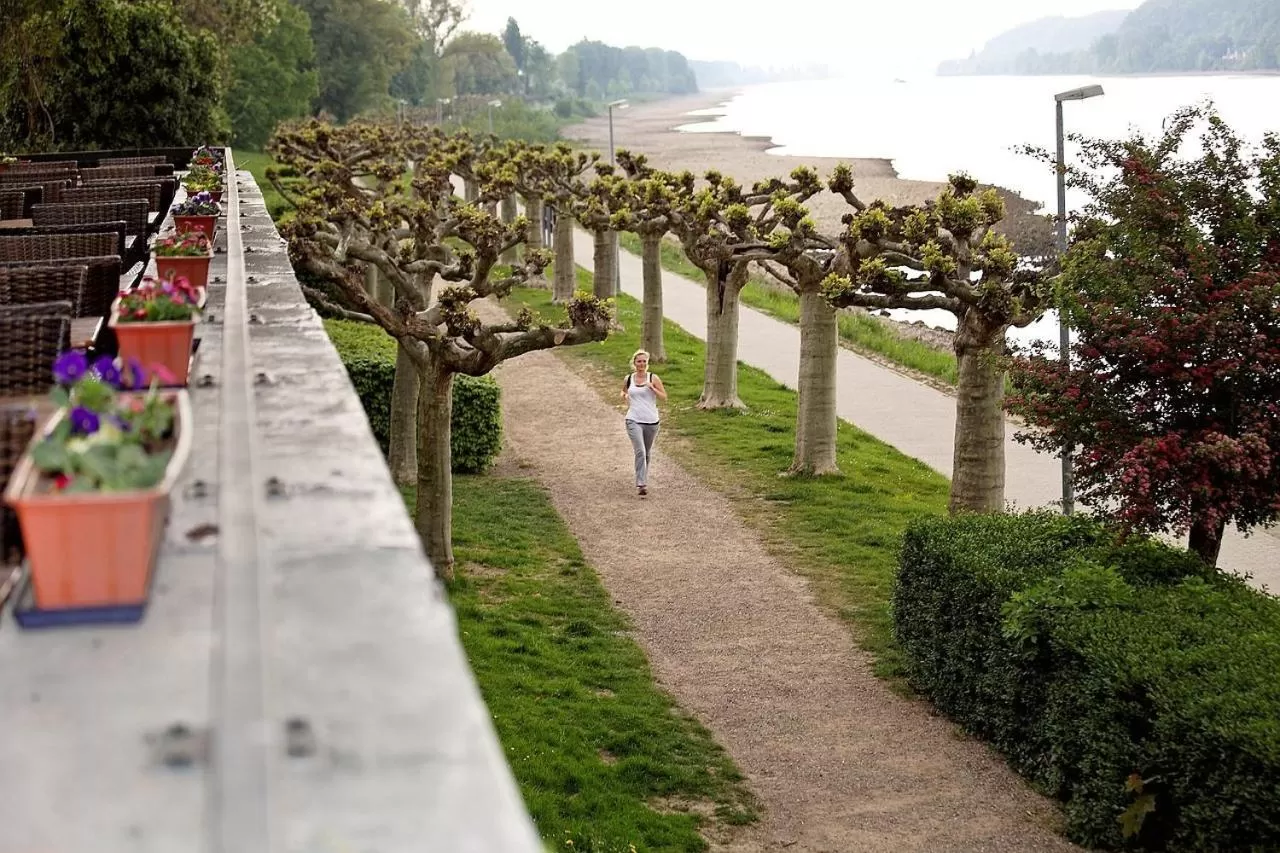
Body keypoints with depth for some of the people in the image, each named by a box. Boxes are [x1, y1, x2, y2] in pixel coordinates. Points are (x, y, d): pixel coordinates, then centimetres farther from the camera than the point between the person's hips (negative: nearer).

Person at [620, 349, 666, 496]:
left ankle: (643, 480, 35)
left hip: (651, 421, 1)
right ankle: (641, 484, -20)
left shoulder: (653, 378, -1)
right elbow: (623, 392, 25)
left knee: (647, 453, 14)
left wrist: (652, 388, -16)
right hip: (634, 421, -1)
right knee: (640, 451, -17)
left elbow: (664, 397, -2)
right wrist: (625, 397, 3)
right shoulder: (629, 379, 4)